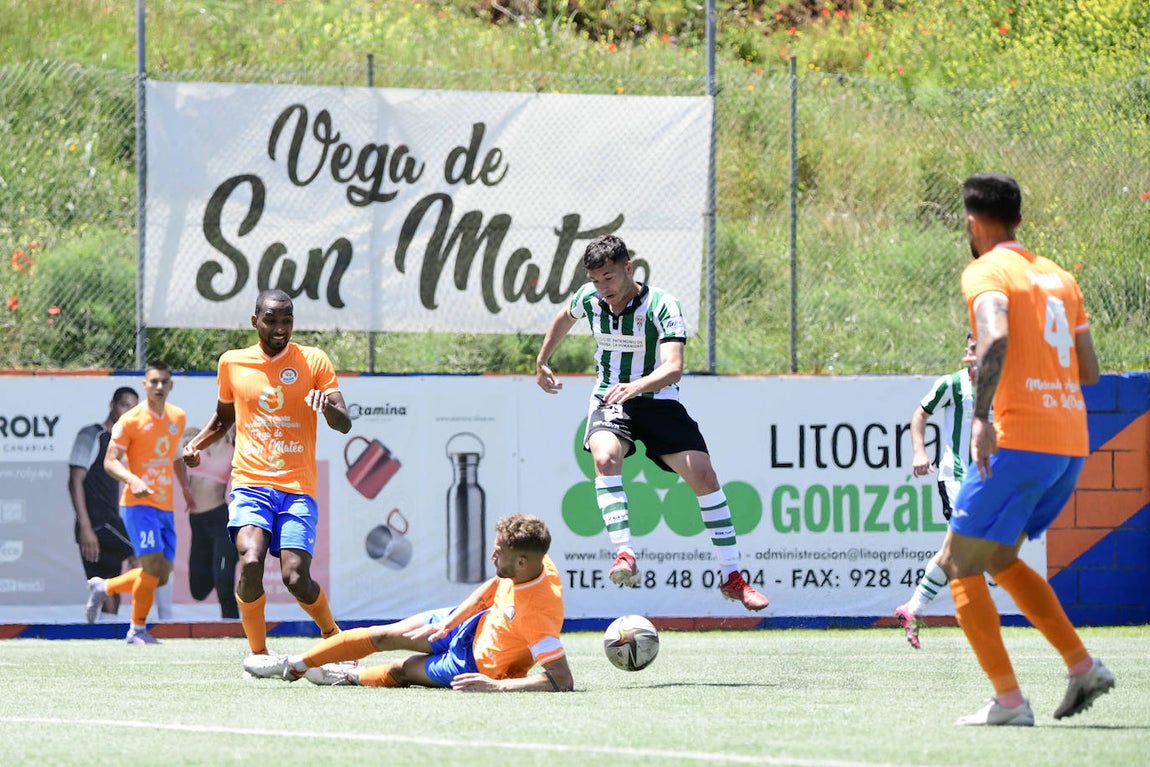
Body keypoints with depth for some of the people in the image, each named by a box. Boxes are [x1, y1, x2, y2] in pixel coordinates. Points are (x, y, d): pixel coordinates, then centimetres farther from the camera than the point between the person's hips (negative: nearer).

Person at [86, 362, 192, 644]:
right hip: (138, 504, -6)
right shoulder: (131, 420, -8)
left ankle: (104, 587, 26)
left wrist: (186, 488, 22)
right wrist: (132, 480, -27)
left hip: (166, 507, 6)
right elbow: (110, 461, -11)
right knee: (153, 565, -17)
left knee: (161, 577, 3)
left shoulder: (178, 417, 11)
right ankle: (138, 629, 0)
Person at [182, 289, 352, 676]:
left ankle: (332, 634, 17)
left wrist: (328, 407, -24)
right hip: (250, 483, 1)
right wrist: (196, 444, 10)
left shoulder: (313, 361, 4)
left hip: (298, 488, -1)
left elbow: (344, 425, -2)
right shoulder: (232, 363, 9)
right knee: (251, 561, -25)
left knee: (296, 577, -15)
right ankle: (258, 653, -7)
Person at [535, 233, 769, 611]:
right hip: (610, 400, 2)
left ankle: (732, 577, -1)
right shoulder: (588, 298, -7)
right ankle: (625, 557, -39)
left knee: (703, 475, -13)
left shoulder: (661, 306, -21)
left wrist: (636, 386, -52)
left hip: (658, 400, -2)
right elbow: (563, 318, 20)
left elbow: (673, 369, -34)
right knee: (605, 457, -31)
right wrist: (541, 362, 30)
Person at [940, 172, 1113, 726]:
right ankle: (1082, 666, 12)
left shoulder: (987, 273, -4)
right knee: (998, 559, 23)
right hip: (1071, 443, 8)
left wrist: (982, 415, -29)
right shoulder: (1058, 276, 18)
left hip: (1019, 439, -8)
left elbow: (996, 337, -25)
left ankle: (1009, 700, -9)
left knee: (959, 566, 1)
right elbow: (1090, 371, 19)